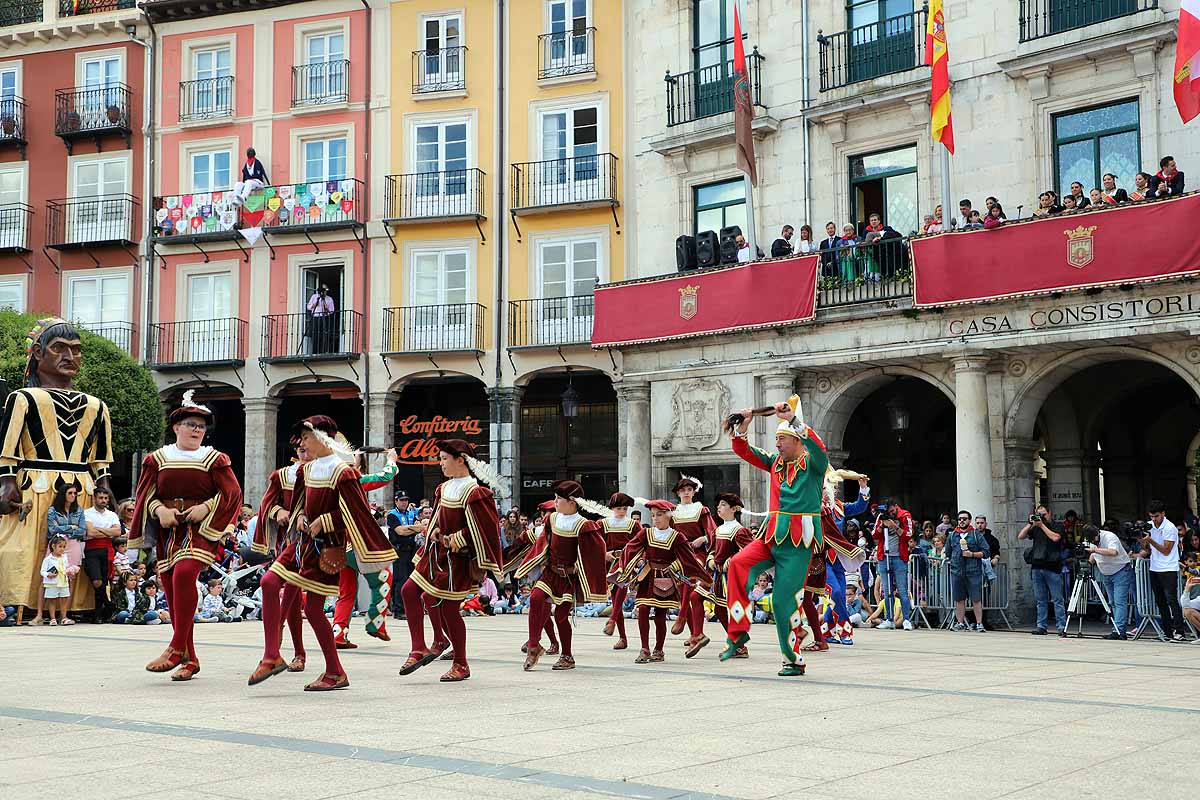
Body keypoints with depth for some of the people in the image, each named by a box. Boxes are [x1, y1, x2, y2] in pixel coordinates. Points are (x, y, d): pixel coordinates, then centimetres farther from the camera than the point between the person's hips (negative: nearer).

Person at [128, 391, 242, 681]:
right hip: (167, 530, 3)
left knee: (184, 573, -28)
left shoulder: (214, 459, 7)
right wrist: (160, 510, -11)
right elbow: (146, 494, 9)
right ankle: (190, 659, 12)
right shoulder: (157, 459, 12)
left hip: (200, 528, -3)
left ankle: (177, 648, -23)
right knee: (172, 590, 2)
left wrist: (206, 507, -12)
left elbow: (232, 493, 3)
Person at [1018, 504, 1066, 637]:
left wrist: (1042, 525, -6)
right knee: (1041, 599, 6)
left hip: (1052, 567, -5)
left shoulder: (1057, 525, 5)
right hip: (1037, 566, 5)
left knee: (1057, 599, -5)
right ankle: (1041, 626, 8)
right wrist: (1030, 523, 2)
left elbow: (1055, 537, -13)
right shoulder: (1036, 528, 17)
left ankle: (1061, 627, -5)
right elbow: (1021, 536, 10)